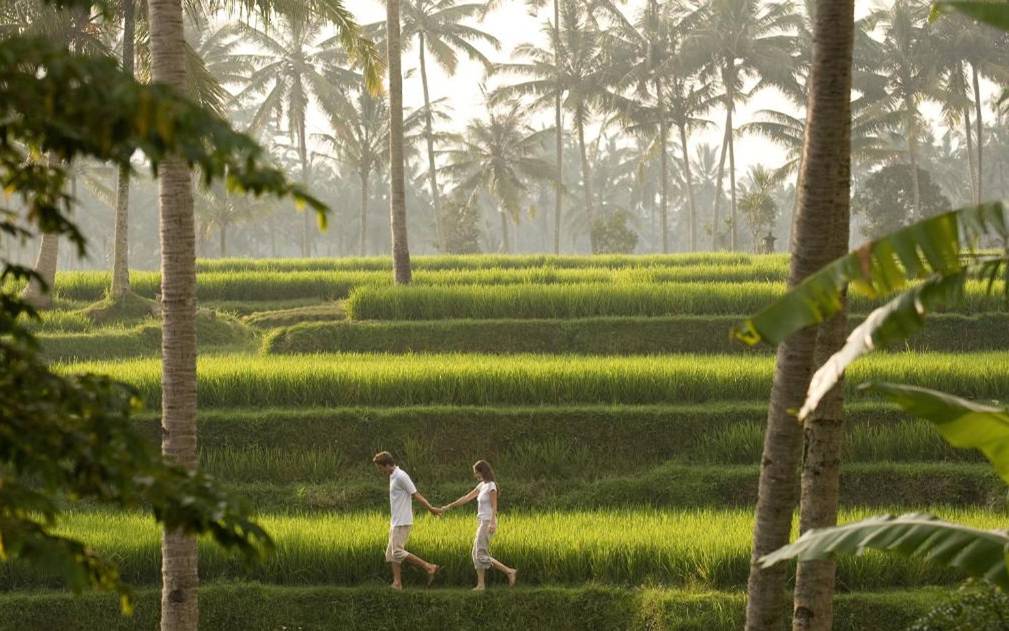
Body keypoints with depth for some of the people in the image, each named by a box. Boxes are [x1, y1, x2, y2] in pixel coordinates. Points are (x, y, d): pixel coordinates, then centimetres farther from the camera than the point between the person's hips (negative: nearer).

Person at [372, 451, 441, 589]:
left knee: (398, 552, -13)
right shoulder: (393, 477, 13)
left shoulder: (401, 477, -16)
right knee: (391, 554, 7)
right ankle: (397, 583, 6)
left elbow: (415, 495, -16)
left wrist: (431, 509, -16)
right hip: (396, 522, 10)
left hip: (402, 522, -10)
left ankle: (429, 567, -10)